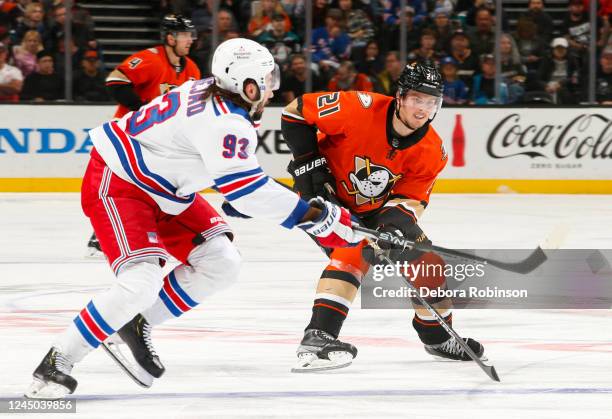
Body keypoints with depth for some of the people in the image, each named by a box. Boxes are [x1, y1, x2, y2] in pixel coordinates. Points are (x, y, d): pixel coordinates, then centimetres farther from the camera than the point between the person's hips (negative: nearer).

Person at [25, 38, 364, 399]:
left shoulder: (212, 92, 0)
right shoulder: (226, 122, -28)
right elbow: (247, 190, -32)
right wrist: (315, 216, -28)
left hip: (162, 189, 10)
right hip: (115, 184, -10)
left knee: (221, 263, 3)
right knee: (141, 283, -24)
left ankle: (136, 325, 13)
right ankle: (55, 365, -15)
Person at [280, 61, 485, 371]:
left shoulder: (430, 151, -15)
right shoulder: (360, 109, -30)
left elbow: (411, 198, -13)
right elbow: (296, 112, -21)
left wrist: (399, 220, -35)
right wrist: (309, 162, -21)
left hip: (375, 208, 6)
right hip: (328, 196, -6)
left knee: (426, 262, 7)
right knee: (352, 255, -31)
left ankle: (437, 336, 32)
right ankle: (317, 339, -37)